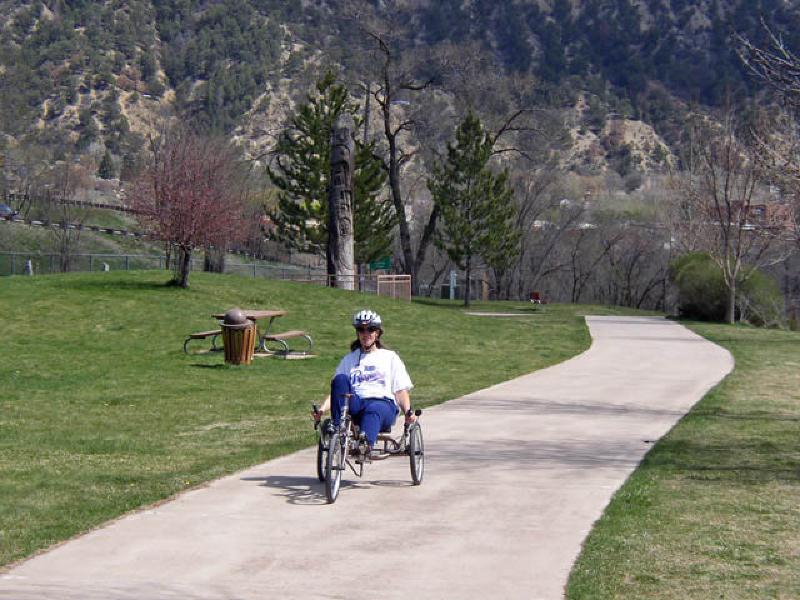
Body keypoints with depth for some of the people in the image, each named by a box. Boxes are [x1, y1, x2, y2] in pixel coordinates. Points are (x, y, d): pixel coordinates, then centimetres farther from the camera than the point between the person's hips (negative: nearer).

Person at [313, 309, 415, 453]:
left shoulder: (390, 357, 22)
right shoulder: (349, 359, 27)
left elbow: (401, 391, 13)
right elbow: (336, 390, 18)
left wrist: (408, 412, -7)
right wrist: (322, 409, -2)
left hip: (383, 404, -2)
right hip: (355, 405, 2)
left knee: (372, 410, -40)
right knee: (340, 379, -27)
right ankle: (337, 430, -35)